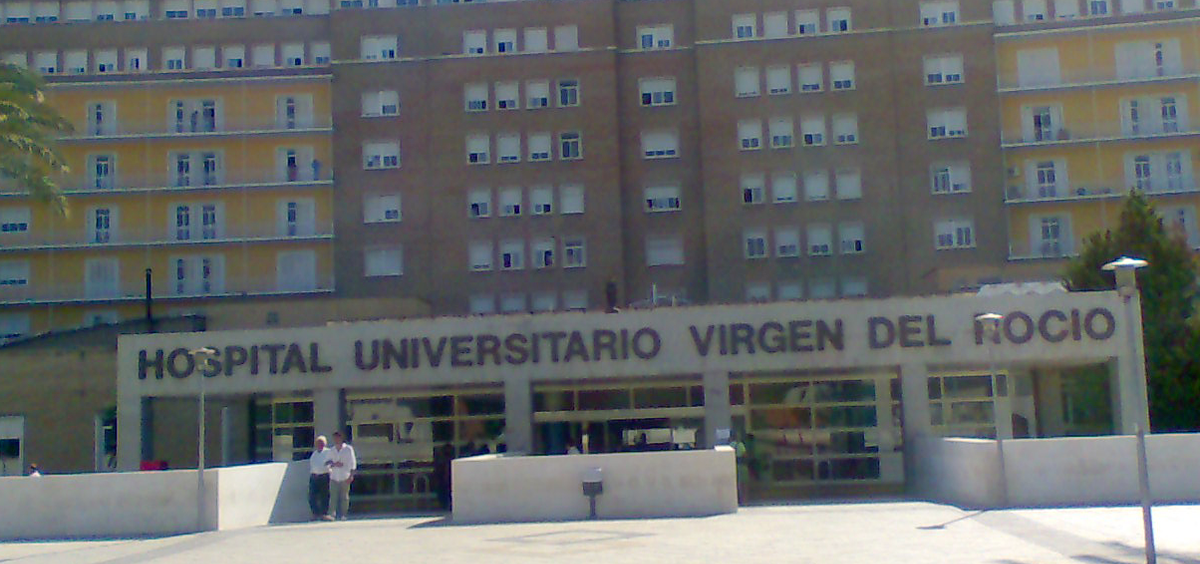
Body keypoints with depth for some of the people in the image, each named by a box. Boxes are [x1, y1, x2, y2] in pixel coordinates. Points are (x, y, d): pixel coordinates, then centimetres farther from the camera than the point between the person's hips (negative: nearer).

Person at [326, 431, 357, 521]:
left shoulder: (348, 449, 1)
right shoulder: (331, 450, 11)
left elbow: (352, 463, 0)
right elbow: (328, 463, 13)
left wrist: (351, 475, -7)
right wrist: (334, 464, -8)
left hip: (345, 477, -2)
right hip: (334, 477, 2)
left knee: (344, 497, 1)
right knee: (333, 496, -7)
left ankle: (343, 515, 6)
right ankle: (331, 514, -11)